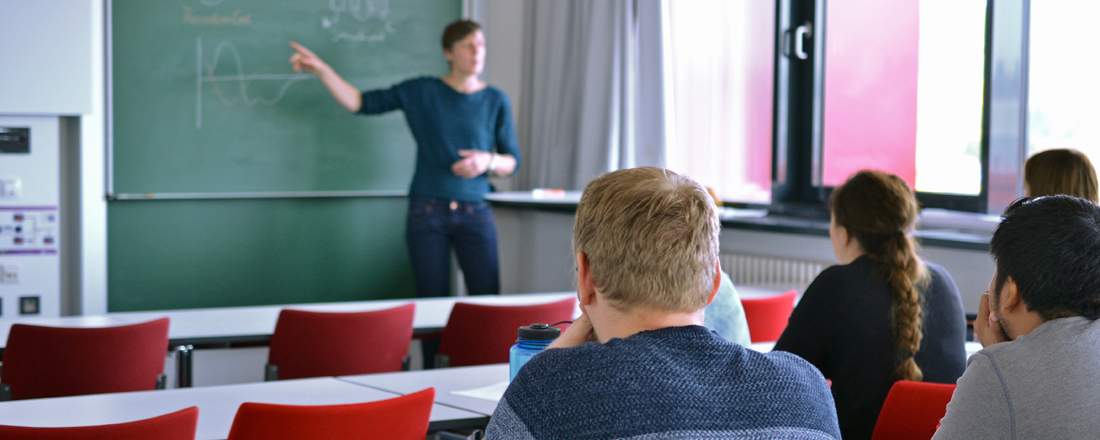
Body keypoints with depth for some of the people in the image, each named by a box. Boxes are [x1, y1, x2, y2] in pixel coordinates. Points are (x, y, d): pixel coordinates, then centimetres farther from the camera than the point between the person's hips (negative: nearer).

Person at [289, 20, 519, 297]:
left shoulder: (495, 100, 4)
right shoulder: (422, 91, 2)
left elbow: (512, 162, 7)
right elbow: (359, 103, 0)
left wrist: (488, 161, -15)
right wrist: (320, 69, -12)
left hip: (475, 215, 1)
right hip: (427, 212, -1)